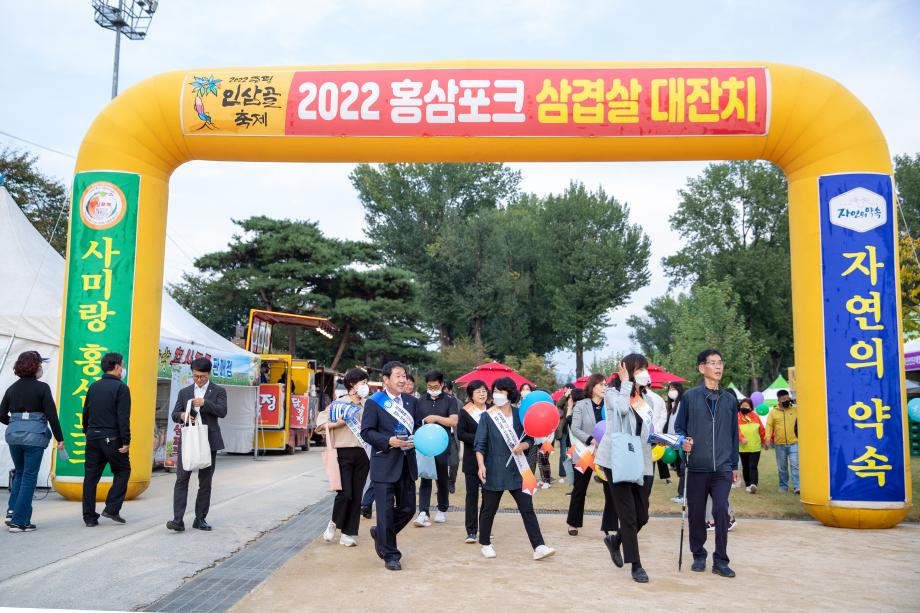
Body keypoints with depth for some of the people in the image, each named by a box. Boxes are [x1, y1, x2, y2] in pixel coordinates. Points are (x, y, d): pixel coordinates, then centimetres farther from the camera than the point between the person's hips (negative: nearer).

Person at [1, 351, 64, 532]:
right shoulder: (42, 388, -7)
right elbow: (51, 415, -9)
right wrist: (59, 438, -3)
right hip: (34, 436, -5)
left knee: (20, 473, 22)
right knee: (29, 477, 3)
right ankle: (19, 521, 3)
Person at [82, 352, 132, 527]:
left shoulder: (94, 386, 11)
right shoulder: (121, 387, -9)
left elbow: (85, 412, 17)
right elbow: (123, 417, -14)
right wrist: (126, 441, -12)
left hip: (92, 438, 6)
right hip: (112, 438, -6)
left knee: (91, 475, 8)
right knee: (122, 471, 10)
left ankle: (89, 516, 11)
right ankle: (112, 509, 2)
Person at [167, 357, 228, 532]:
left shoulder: (218, 391, 4)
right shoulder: (184, 392, 13)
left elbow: (222, 412, -10)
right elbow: (174, 414, 10)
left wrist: (204, 403, -23)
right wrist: (182, 415, -13)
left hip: (208, 442, -1)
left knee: (205, 482, 4)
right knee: (181, 480, -7)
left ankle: (200, 519, 14)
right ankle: (178, 520, -9)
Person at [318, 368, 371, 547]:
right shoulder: (339, 403, 0)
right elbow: (320, 423, -2)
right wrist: (337, 424, -15)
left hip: (362, 454, 4)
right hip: (344, 453, -4)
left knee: (356, 495, 5)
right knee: (345, 493, -9)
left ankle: (348, 534, 14)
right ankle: (334, 523, 20)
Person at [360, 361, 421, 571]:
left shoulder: (411, 401, 10)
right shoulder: (374, 402, -6)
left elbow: (418, 425, 16)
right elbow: (366, 431, -10)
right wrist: (389, 441, -22)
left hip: (407, 464, 6)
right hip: (384, 464, -6)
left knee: (408, 508, 12)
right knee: (386, 510, -1)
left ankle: (380, 533, 37)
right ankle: (390, 555, 13)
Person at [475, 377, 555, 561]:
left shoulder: (518, 414, 3)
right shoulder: (487, 416, -3)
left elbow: (529, 438, 10)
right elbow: (480, 444, -6)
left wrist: (523, 446, -12)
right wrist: (481, 465, -18)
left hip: (517, 470, 2)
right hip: (494, 471, -2)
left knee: (527, 508, -2)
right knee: (489, 509, 7)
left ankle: (538, 547, -1)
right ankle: (485, 544, 26)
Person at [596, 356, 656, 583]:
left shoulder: (648, 397, 13)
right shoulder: (612, 393, -3)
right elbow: (622, 408, -25)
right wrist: (626, 383, -12)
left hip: (642, 462, 6)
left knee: (642, 516, 7)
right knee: (628, 515, -4)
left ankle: (615, 540, 35)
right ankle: (636, 566, 8)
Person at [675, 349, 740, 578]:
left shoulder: (729, 399, 9)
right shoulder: (690, 396, 2)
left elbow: (734, 434, 15)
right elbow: (678, 427, 6)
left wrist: (735, 465, 15)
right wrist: (683, 441, -16)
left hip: (723, 468, 1)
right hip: (697, 466, -1)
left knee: (721, 511, -9)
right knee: (696, 514, 7)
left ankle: (720, 561, 3)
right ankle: (699, 555, 24)